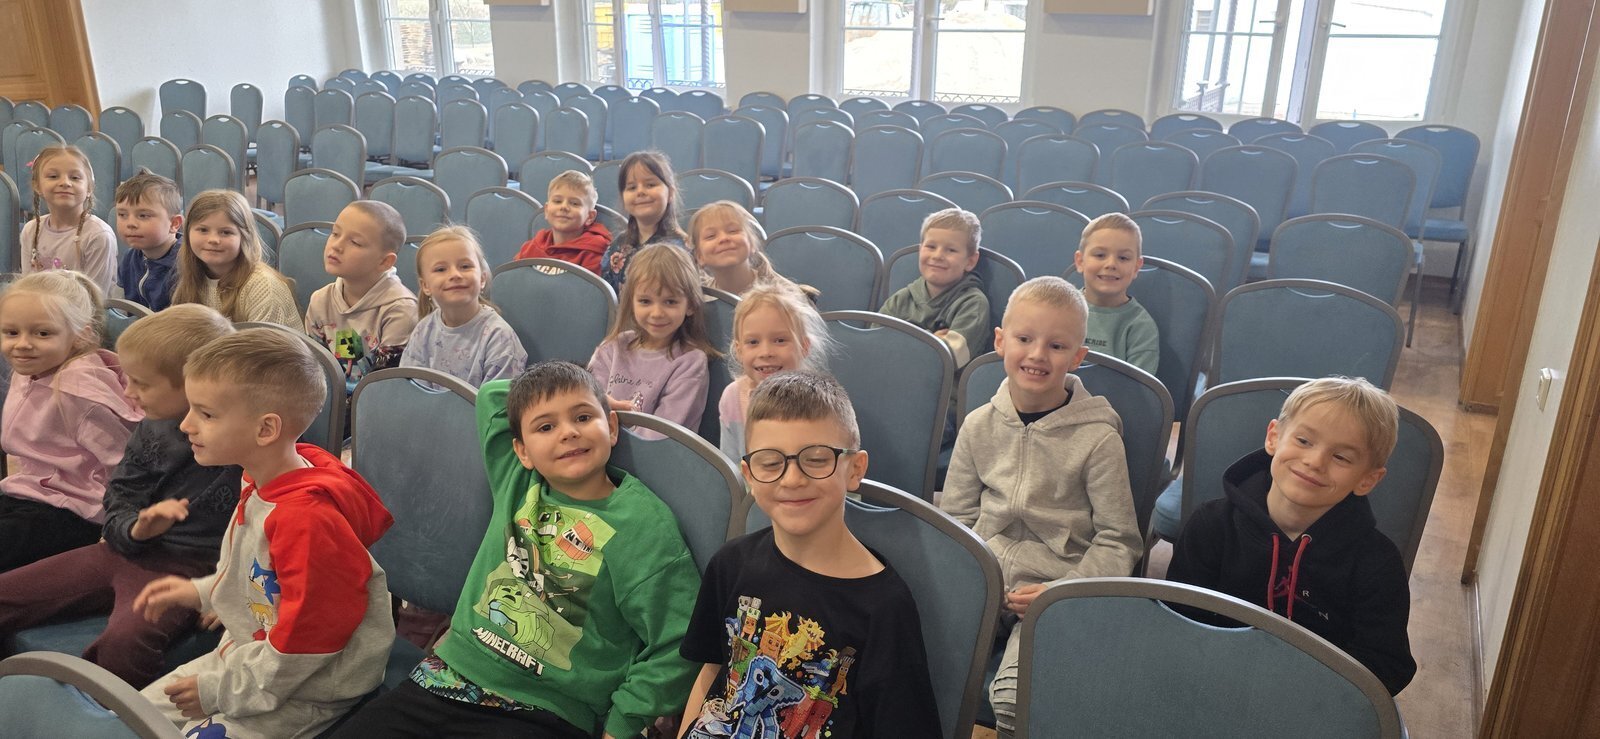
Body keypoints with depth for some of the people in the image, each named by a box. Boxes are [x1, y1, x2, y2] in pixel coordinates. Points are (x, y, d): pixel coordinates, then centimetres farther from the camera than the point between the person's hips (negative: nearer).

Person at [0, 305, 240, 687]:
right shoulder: (150, 430, 6)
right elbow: (118, 501, 13)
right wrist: (135, 528, -10)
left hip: (186, 567, -8)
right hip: (127, 551, 8)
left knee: (125, 640, -35)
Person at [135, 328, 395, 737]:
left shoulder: (307, 518, -32)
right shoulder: (263, 482, 0)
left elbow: (303, 645, -27)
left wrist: (221, 689, -16)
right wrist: (202, 592, 13)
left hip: (302, 692, -10)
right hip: (244, 656, 10)